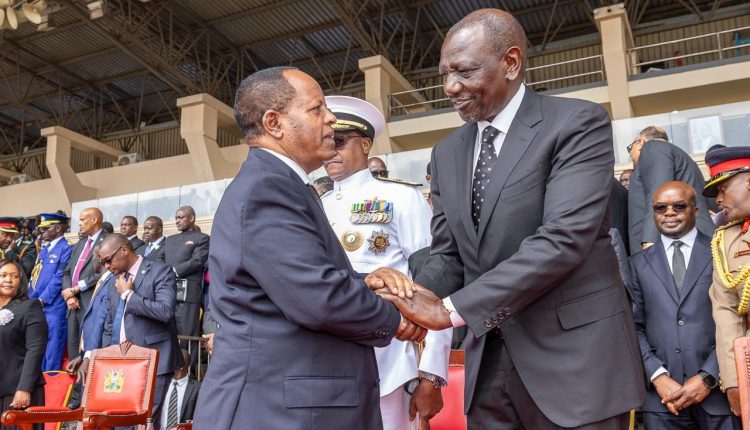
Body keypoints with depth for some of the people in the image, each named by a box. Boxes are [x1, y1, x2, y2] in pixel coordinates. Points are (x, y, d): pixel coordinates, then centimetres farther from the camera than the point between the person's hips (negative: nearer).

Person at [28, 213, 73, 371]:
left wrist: (42, 300, -13)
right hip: (36, 308, 8)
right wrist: (31, 299, 6)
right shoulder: (44, 249, 17)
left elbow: (59, 278, -15)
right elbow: (35, 276, 18)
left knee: (52, 354, 0)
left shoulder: (67, 249, -9)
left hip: (53, 308, -8)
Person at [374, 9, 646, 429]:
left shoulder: (578, 123, -9)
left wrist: (453, 309, -23)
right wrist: (413, 295, -12)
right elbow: (448, 255, 10)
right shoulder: (447, 153, 10)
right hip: (488, 359, 5)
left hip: (572, 356, -5)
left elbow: (564, 238, -21)